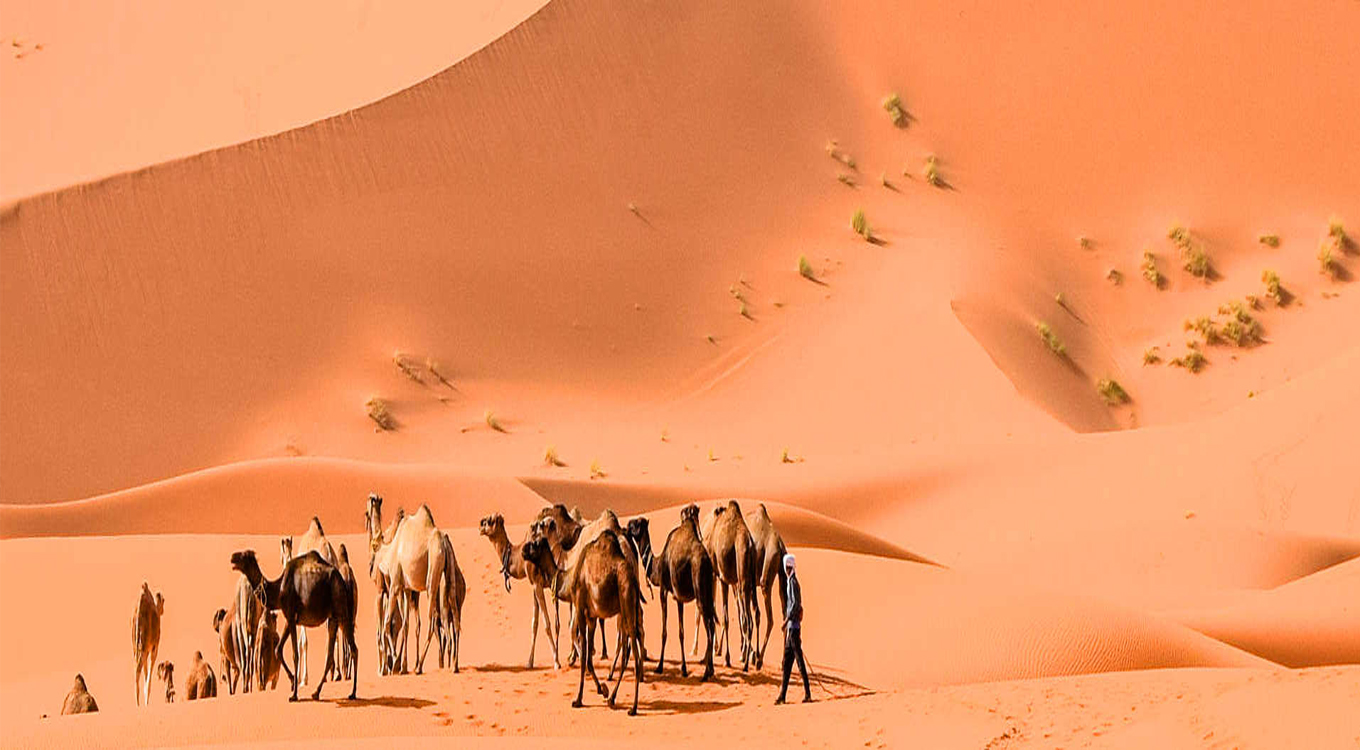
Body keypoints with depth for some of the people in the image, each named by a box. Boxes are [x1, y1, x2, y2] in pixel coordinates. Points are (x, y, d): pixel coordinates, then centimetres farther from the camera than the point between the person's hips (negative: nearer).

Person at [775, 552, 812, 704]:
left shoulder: (793, 582, -12)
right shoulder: (791, 581, 17)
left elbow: (795, 604, -20)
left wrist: (786, 620, -18)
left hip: (793, 625, -10)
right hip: (791, 626, 10)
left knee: (799, 658, -8)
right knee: (787, 660, 10)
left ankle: (807, 693, -7)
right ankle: (782, 694, 12)